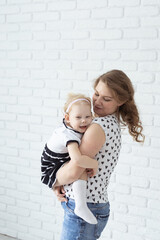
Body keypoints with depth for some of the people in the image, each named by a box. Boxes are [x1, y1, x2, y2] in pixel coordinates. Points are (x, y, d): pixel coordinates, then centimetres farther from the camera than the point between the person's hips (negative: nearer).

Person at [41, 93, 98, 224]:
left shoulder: (69, 127, -4)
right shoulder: (71, 137, -32)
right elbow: (77, 159, -48)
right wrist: (94, 163, -31)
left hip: (58, 168, 10)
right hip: (50, 173, -10)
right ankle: (81, 206, -30)